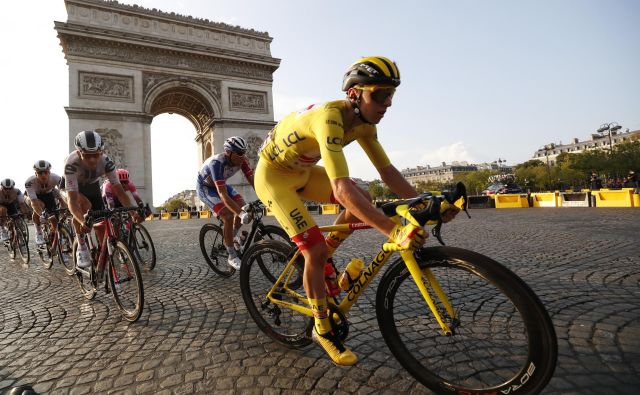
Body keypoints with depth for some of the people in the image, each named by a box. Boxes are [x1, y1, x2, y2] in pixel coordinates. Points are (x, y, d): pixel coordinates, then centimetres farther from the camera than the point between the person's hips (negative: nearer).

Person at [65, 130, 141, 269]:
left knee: (100, 224, -5)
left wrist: (133, 212, -45)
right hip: (75, 187, -2)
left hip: (92, 186, 3)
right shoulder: (72, 163, -40)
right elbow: (72, 199, -45)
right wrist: (83, 222, -61)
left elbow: (119, 190, -31)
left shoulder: (106, 161, -33)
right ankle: (81, 246, -16)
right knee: (85, 205, -35)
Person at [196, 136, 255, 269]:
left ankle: (234, 235, 17)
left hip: (222, 184, 6)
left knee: (243, 207, -12)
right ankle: (232, 257, -7)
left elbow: (253, 180, -19)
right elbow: (223, 194, -44)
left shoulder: (241, 160, -21)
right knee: (228, 216, -21)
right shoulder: (217, 163, -39)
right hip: (205, 187, -6)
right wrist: (241, 214, -51)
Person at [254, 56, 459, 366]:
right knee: (315, 250, -14)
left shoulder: (363, 123, -8)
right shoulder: (330, 119, -35)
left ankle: (320, 261, 14)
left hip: (301, 171, 8)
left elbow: (387, 170, -5)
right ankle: (322, 330, 8)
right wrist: (393, 231, -49)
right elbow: (342, 190, -45)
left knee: (363, 200, -5)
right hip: (273, 175, -8)